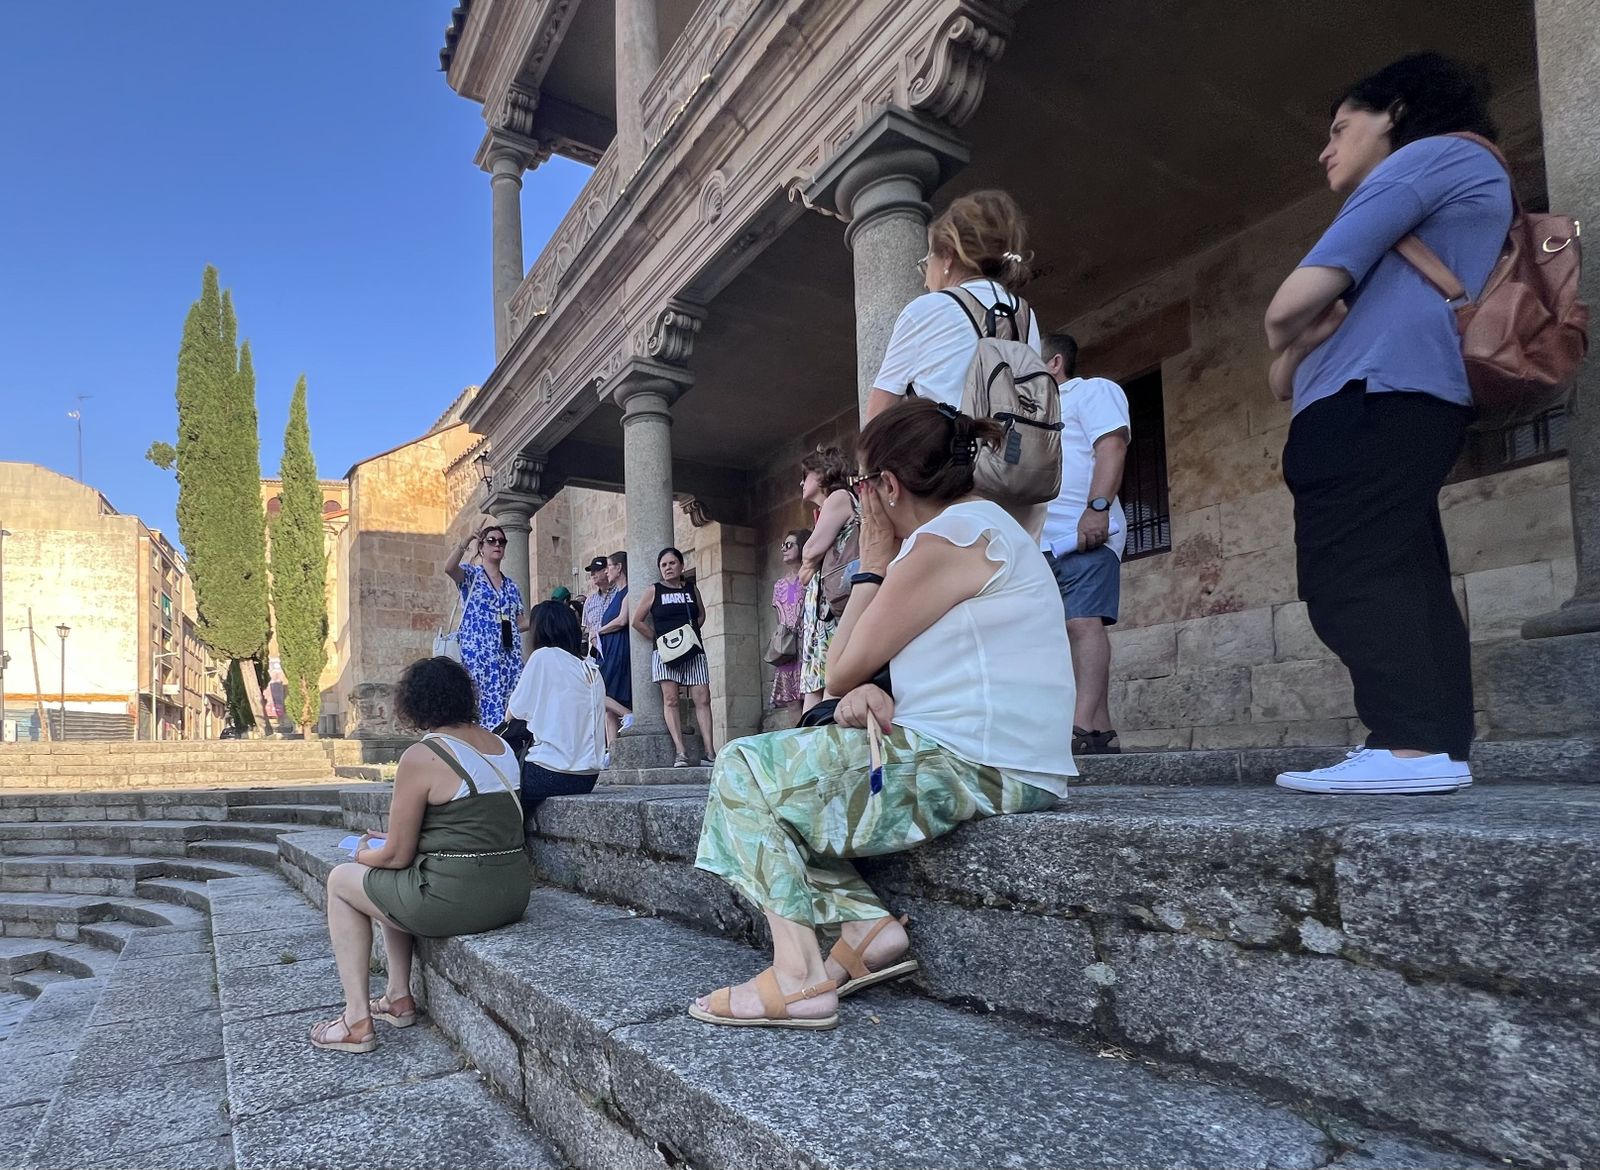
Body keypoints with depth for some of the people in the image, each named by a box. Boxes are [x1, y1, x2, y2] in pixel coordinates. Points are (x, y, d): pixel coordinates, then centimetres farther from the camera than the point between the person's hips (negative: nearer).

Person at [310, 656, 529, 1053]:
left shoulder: (421, 757, -13)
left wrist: (365, 853, 15)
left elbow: (397, 856, -8)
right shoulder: (500, 744, 9)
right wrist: (393, 841, 25)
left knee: (341, 880, 17)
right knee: (396, 883, 31)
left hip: (456, 900, -8)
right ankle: (398, 997, 32)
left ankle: (356, 1021, 16)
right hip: (513, 895, 8)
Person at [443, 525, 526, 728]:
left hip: (509, 657, 5)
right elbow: (449, 568, -18)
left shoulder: (512, 586, 19)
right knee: (485, 706, -10)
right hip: (479, 655, -5)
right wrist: (467, 540, -26)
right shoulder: (470, 575, 5)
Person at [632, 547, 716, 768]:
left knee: (702, 699, -6)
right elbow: (637, 620, 5)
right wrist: (657, 638, 0)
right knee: (670, 700, -9)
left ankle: (709, 752, -8)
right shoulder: (654, 591, 5)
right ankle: (680, 752, -10)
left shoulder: (692, 588, 12)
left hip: (693, 650, 2)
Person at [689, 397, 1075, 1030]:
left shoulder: (945, 542, -15)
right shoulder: (984, 524, 18)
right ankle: (865, 925, 3)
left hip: (974, 767, -11)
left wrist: (873, 567, 1)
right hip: (991, 764, 11)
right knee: (784, 765, 16)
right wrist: (870, 692, -6)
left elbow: (840, 670, -8)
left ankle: (801, 975, -6)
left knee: (747, 769, -3)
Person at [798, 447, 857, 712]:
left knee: (833, 684, -16)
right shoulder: (826, 511, 28)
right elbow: (806, 575, 21)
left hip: (835, 605, -10)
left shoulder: (840, 497, 1)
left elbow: (811, 552, -11)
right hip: (820, 606, 10)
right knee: (814, 690, 1)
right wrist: (810, 564, 1)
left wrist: (811, 560, 10)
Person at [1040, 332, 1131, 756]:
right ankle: (1100, 730, 1)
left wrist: (1097, 508, -22)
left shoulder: (1093, 390, 8)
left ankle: (1083, 727, -25)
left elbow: (1112, 446, -9)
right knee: (1073, 629, 1)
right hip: (1044, 541, 8)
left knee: (1083, 622, -17)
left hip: (1083, 535, -8)